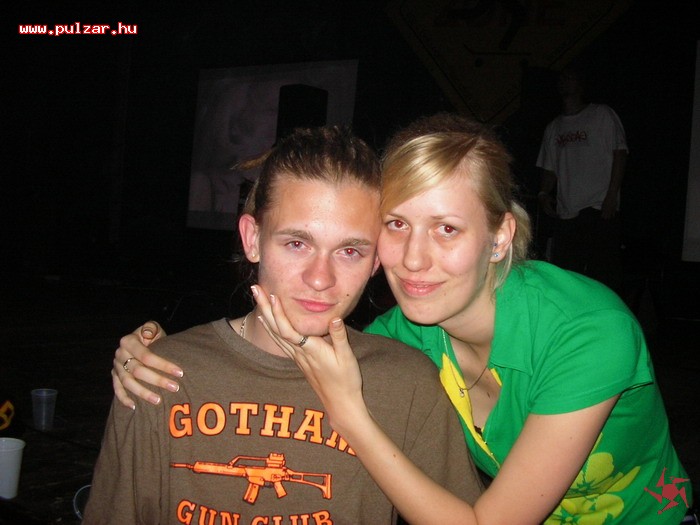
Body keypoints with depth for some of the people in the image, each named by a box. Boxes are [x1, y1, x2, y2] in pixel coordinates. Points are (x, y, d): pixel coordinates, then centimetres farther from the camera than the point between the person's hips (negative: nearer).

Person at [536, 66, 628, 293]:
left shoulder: (602, 114, 6)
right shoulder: (553, 128, 20)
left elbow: (620, 153, -1)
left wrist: (612, 196, -10)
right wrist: (544, 193, 0)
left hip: (600, 209, -4)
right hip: (565, 214, 5)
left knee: (604, 275, -8)